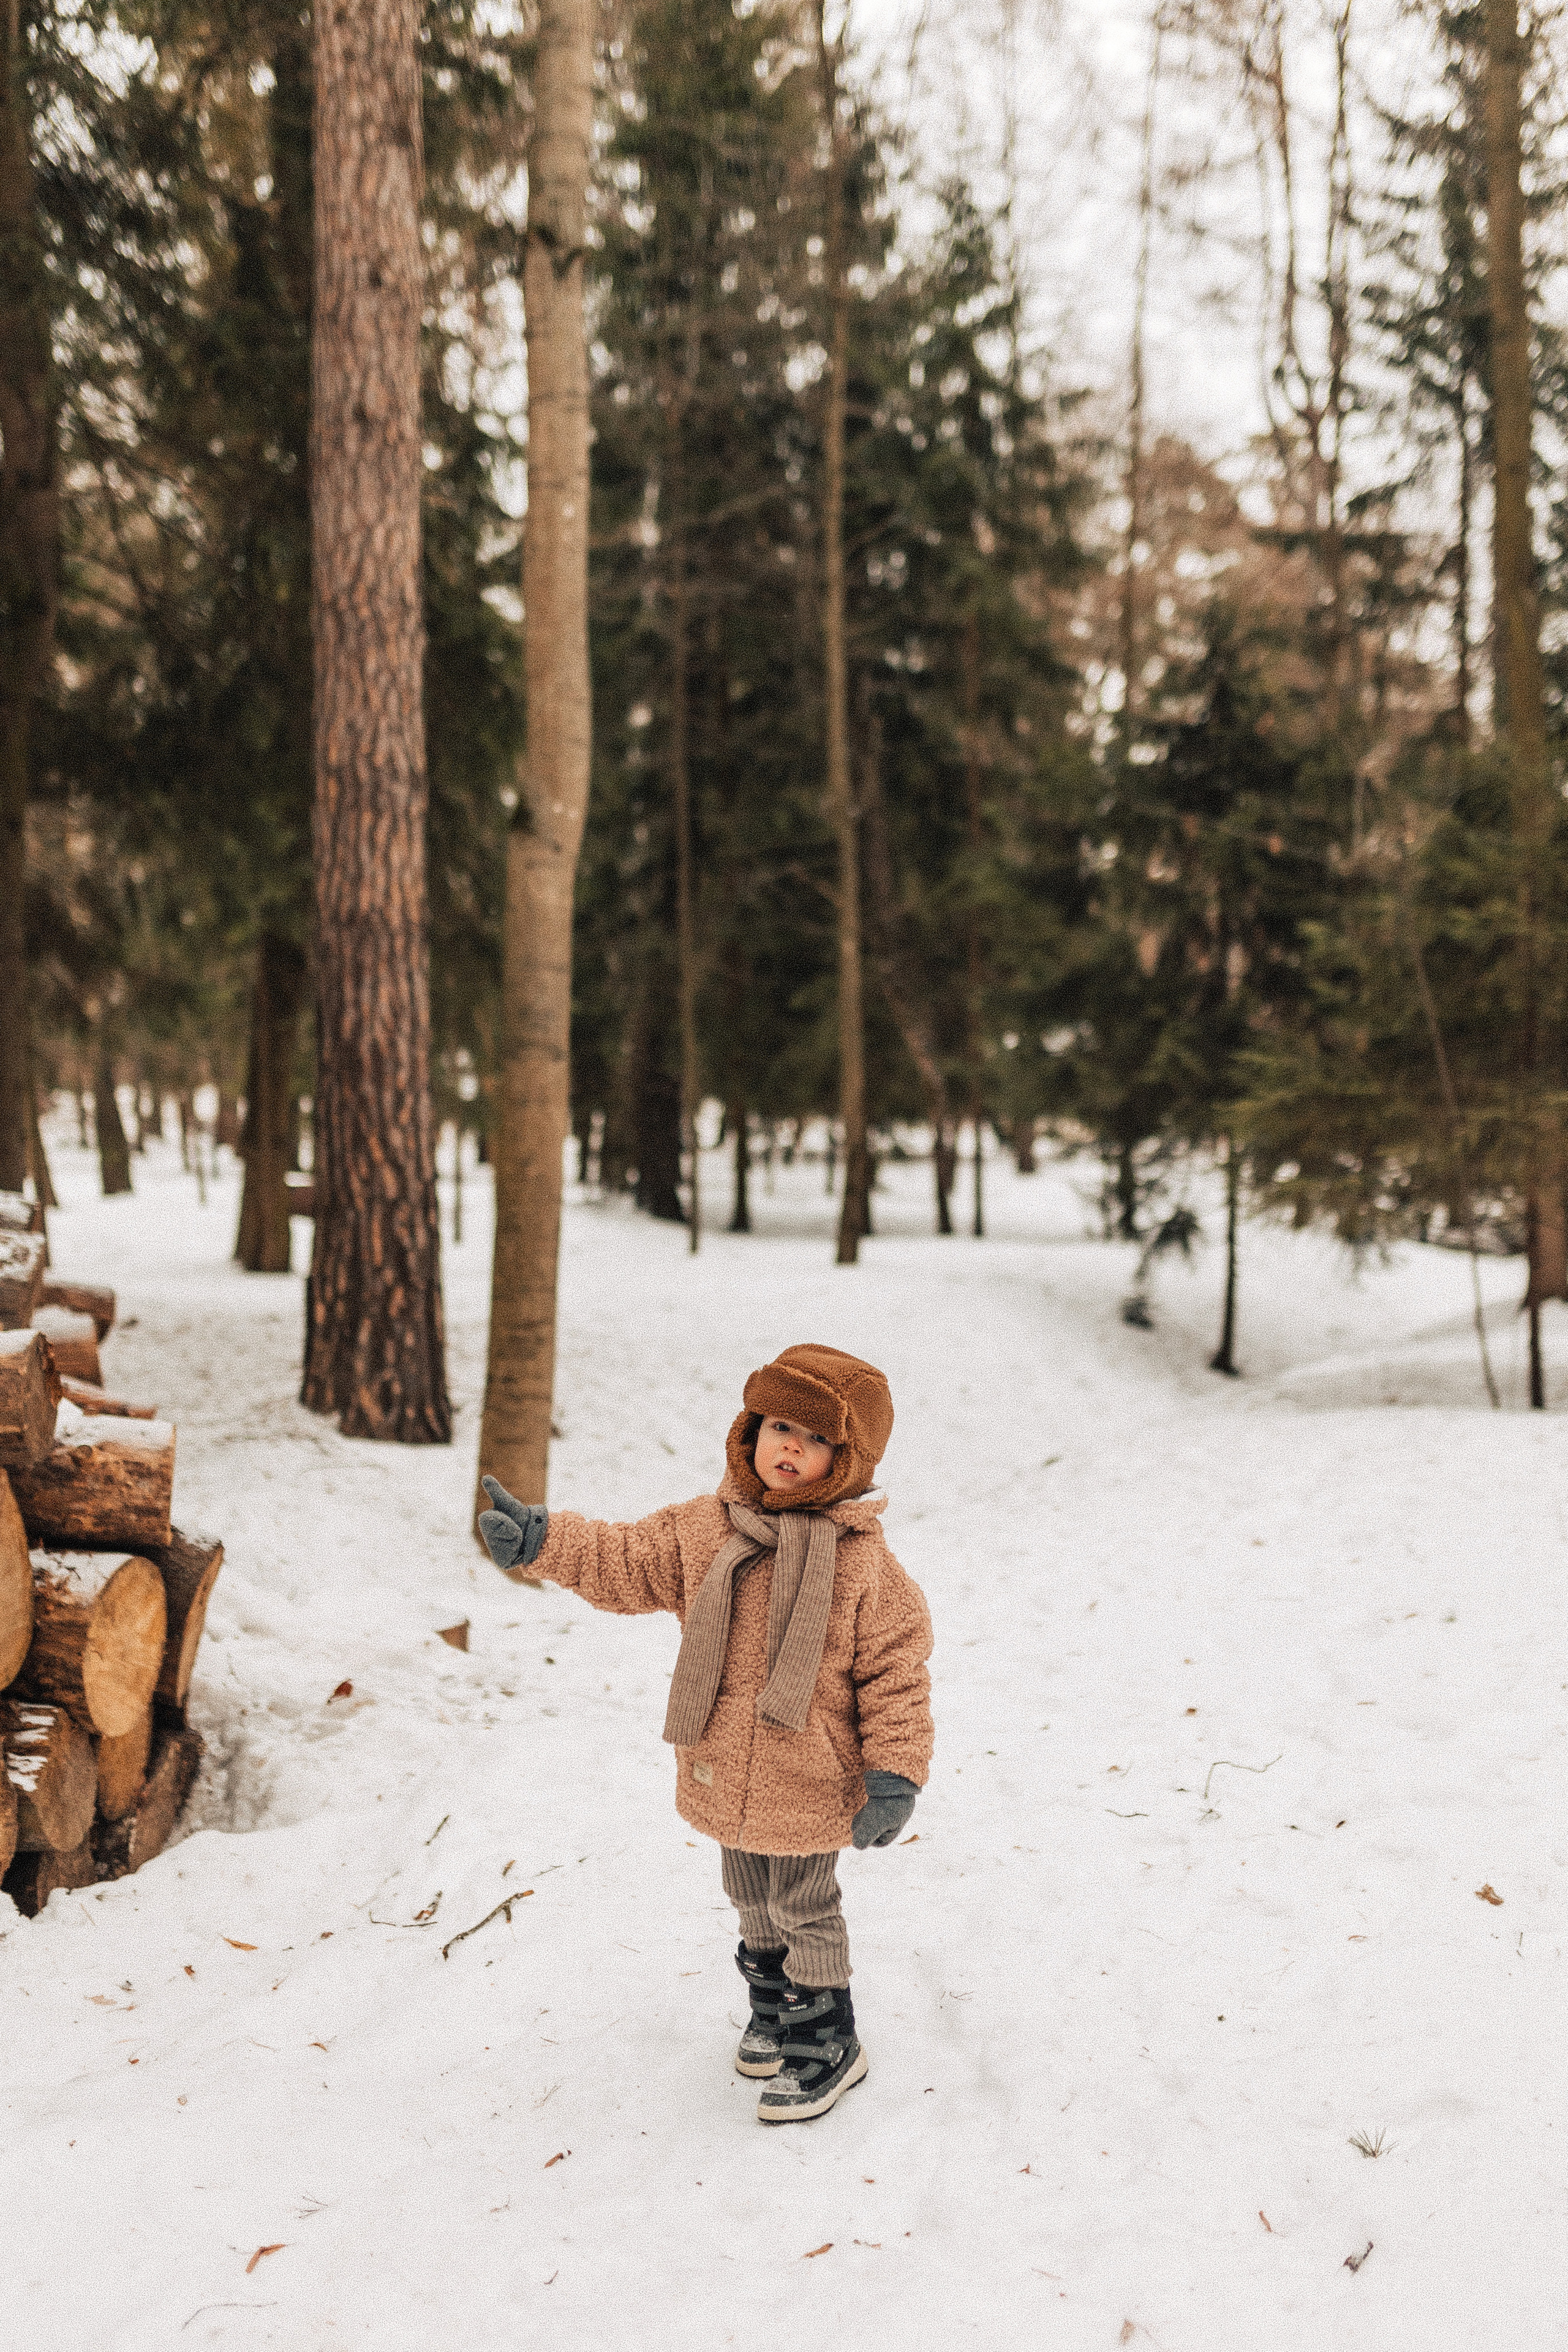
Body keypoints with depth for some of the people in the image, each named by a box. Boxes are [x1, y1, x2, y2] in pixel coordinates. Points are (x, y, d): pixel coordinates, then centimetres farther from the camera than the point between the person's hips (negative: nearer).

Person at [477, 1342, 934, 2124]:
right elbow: (625, 1563, -1)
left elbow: (896, 1669, -12)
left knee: (803, 1911, 9)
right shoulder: (704, 1530, -4)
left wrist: (895, 1773, -15)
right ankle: (775, 2010, 45)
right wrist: (542, 1542, -15)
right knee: (754, 1902, 23)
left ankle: (826, 2044, 27)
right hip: (727, 1776, 5)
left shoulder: (863, 1562, -15)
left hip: (813, 1787, -5)